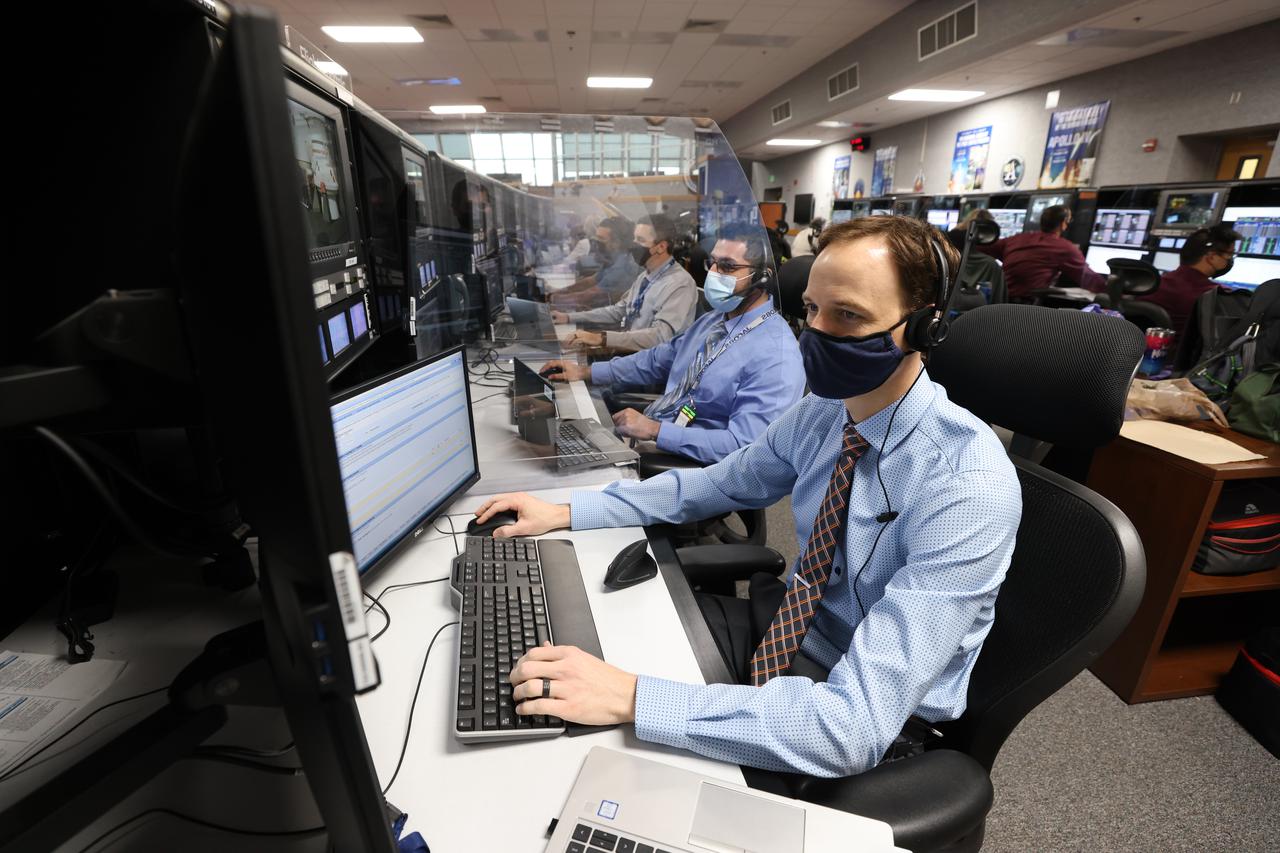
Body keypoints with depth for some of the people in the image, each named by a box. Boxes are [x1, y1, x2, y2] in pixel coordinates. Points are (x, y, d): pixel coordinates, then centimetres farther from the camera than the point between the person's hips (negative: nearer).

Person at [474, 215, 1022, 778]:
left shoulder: (969, 488, -30)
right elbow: (720, 482, 5)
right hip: (787, 622, 6)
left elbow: (855, 728, -34)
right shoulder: (823, 412, -8)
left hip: (870, 730, -5)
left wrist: (632, 700, -38)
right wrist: (566, 512, -2)